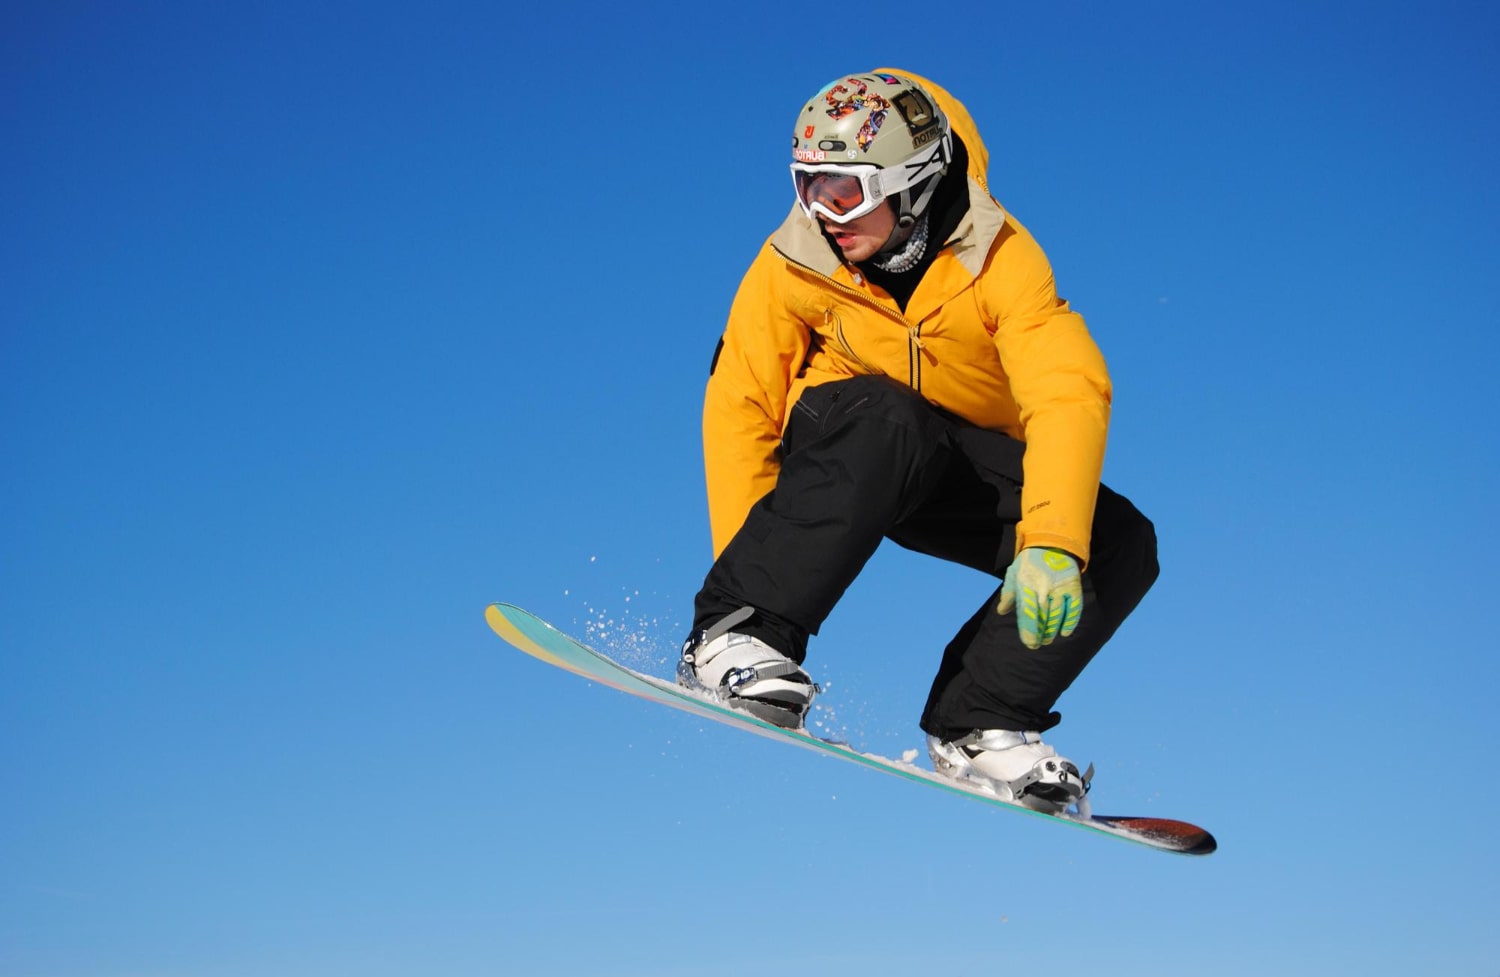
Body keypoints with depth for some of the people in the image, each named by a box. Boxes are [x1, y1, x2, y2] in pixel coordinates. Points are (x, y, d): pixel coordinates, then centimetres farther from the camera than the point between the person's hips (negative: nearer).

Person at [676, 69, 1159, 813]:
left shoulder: (998, 258, -22)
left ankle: (976, 728, -10)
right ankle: (736, 635, -36)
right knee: (887, 419, -38)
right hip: (837, 452, -2)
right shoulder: (792, 267, -17)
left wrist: (1049, 543, -49)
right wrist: (746, 573, -26)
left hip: (967, 471, 2)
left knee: (1120, 544, -21)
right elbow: (740, 409, -16)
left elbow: (1070, 393, -34)